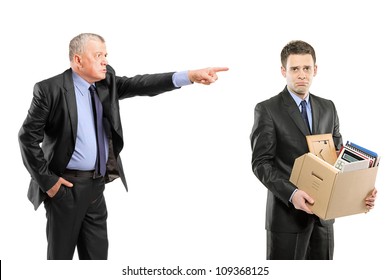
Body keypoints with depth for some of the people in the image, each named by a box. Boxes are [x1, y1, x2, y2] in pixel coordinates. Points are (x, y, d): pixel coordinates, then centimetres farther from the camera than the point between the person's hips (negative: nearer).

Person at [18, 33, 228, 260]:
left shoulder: (107, 82, 3)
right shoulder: (51, 89, -13)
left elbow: (140, 85, -10)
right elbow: (29, 135, -10)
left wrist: (190, 76, -23)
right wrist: (47, 180, -11)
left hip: (96, 184, 5)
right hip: (66, 186, -5)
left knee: (97, 253, 12)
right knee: (61, 253, 9)